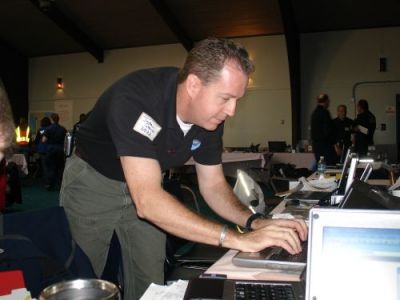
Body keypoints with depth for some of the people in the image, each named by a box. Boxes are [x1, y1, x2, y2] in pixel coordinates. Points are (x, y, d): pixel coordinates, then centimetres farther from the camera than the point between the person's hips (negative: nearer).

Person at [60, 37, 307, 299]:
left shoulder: (211, 116, -15)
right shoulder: (134, 98, -35)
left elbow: (213, 185, -6)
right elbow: (147, 201, -42)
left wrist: (254, 222, -25)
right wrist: (238, 240, -45)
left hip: (145, 185, 5)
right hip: (92, 182, -4)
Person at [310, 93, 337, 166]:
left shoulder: (314, 113, 13)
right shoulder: (324, 112, -13)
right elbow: (328, 130, -17)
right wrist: (334, 143, -11)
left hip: (315, 143, 9)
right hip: (325, 144, -9)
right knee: (330, 166, -7)